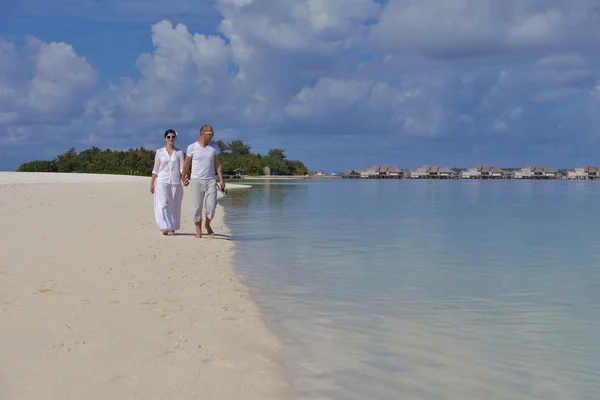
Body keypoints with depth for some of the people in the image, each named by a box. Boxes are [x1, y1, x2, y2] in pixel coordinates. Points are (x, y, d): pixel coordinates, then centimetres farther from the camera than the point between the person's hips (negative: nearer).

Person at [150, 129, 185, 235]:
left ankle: (172, 228, 14)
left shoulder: (179, 152, 8)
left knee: (174, 206, 4)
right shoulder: (159, 152, 7)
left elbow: (182, 168, 2)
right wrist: (151, 183, 7)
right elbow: (155, 169, 10)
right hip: (162, 182, -1)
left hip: (175, 182, 1)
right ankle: (165, 227, -16)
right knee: (162, 205, -14)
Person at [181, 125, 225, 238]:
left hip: (210, 180, 2)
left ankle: (207, 225, 18)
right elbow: (186, 164, 9)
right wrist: (183, 178, 17)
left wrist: (221, 180, 2)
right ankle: (198, 231, 9)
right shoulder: (192, 147, -3)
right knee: (197, 207, -3)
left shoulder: (214, 147, 5)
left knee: (211, 205, -9)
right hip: (196, 181, -2)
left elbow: (217, 164, 9)